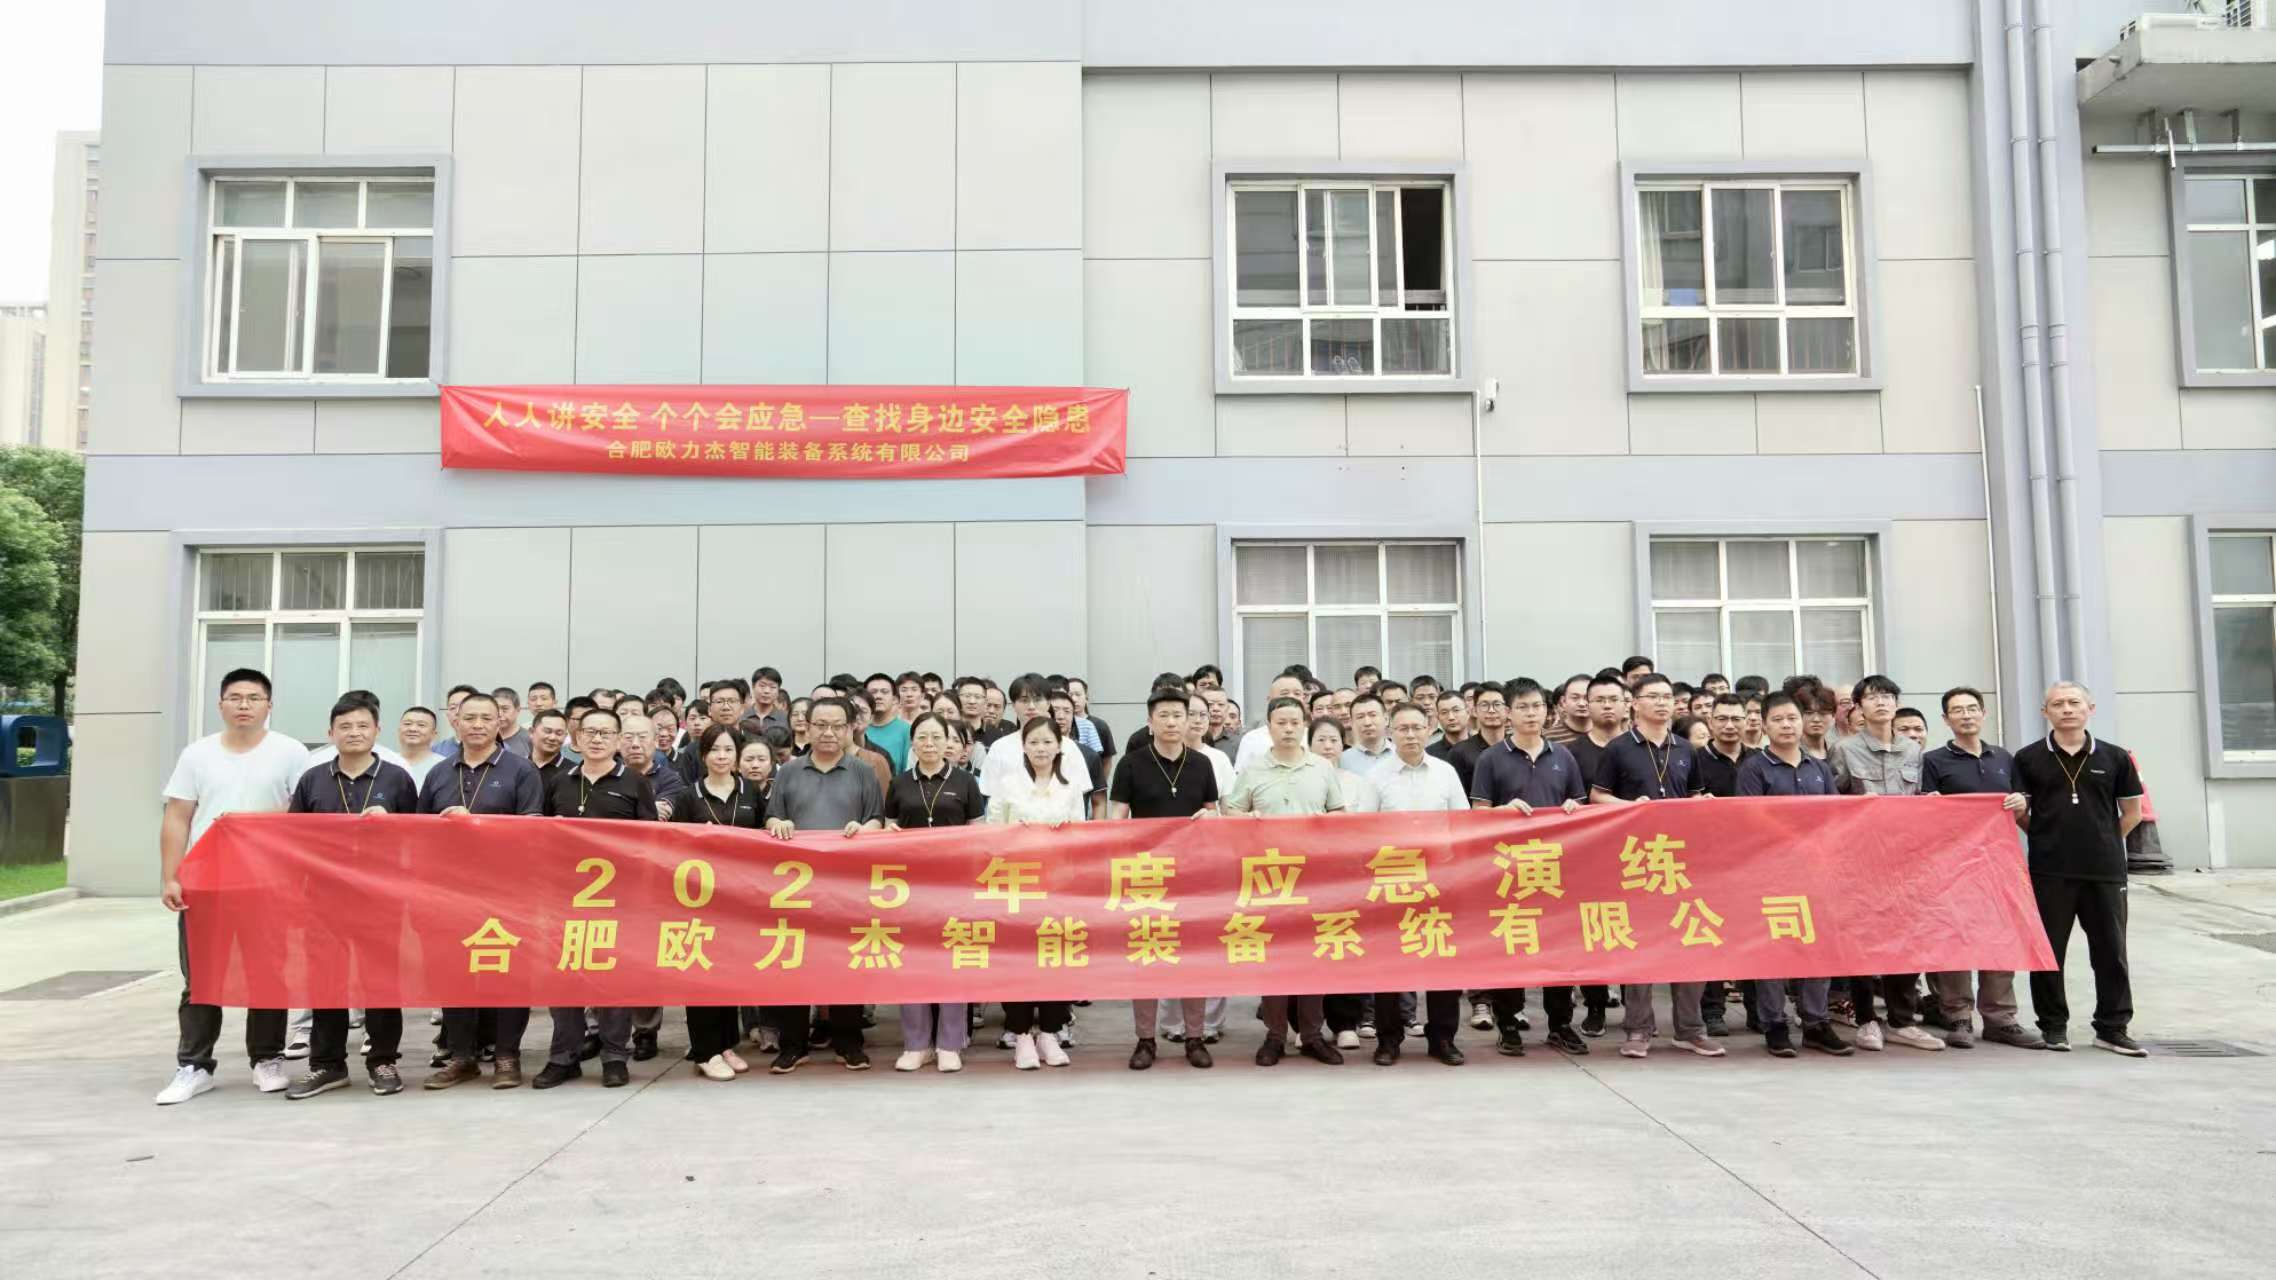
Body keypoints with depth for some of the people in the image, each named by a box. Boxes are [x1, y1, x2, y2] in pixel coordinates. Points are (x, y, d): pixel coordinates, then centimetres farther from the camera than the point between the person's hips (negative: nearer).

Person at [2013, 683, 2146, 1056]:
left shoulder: (2115, 757, 5)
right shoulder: (2028, 758, 1)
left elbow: (2132, 812, 12)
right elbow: (2019, 812, 8)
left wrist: (2103, 843, 11)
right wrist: (2048, 839, 6)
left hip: (2106, 870, 1)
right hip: (2050, 871, -1)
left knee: (2110, 950, 6)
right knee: (2049, 950, 3)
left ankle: (2112, 1028, 17)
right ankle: (2054, 1026, 14)